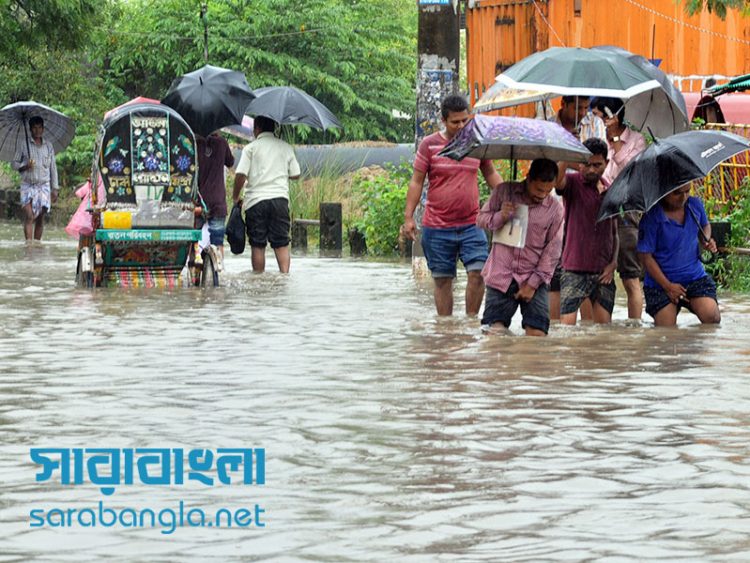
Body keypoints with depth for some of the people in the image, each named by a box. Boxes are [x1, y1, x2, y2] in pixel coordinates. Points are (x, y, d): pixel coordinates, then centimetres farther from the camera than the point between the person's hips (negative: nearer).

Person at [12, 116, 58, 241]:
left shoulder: (48, 146, 10)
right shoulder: (24, 145, 4)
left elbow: (53, 168, 13)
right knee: (29, 216, -14)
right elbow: (13, 163, 8)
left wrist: (55, 188, 9)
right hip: (28, 185, -2)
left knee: (40, 218, 2)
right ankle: (29, 242, -22)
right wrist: (24, 166, -13)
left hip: (43, 185, 2)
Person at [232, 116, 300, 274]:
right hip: (280, 198, 2)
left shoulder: (251, 148, -1)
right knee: (282, 243, 3)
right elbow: (295, 175, 11)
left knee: (257, 245, 3)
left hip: (256, 201, -2)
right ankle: (285, 275, -11)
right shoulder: (286, 147, 9)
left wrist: (235, 196, 6)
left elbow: (240, 175, -8)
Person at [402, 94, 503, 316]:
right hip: (437, 227, -2)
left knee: (477, 273, -11)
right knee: (443, 281, 4)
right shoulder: (429, 145, -1)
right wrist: (408, 217, -4)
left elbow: (491, 174, 20)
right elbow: (416, 182, 1)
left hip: (471, 224, 2)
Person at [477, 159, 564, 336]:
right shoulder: (504, 192, 1)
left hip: (533, 279, 0)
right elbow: (481, 219, 7)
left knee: (537, 333, -10)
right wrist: (500, 217, -16)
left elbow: (552, 250, 0)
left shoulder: (555, 208, -1)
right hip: (501, 276, 0)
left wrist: (533, 284, -6)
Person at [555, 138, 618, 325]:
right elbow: (557, 180, -29)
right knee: (567, 324, -12)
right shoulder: (573, 183, -3)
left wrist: (613, 263, 5)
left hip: (603, 271, 5)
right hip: (575, 270, -5)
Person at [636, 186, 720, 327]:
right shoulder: (652, 217, -14)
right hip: (660, 282, -3)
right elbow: (645, 256, -12)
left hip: (695, 277, 3)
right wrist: (668, 286, -15)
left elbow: (705, 225, 25)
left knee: (712, 318, -20)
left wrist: (707, 240, 0)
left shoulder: (695, 205, 2)